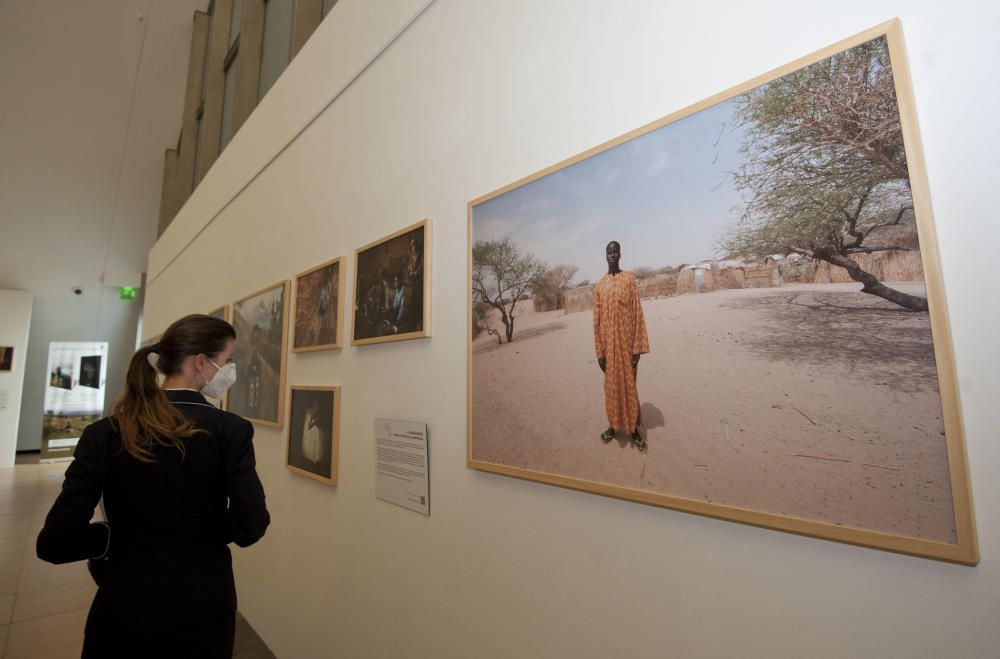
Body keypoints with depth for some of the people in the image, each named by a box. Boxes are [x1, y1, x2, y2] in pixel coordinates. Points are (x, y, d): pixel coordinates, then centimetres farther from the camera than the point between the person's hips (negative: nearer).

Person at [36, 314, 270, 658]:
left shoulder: (105, 433, -9)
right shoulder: (231, 430, -16)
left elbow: (54, 542, -11)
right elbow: (250, 527, -18)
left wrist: (122, 535, 6)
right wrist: (202, 530, 2)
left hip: (126, 605, 1)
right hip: (205, 603, -1)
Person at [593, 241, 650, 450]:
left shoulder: (629, 279, -1)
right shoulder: (599, 286, 6)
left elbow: (637, 314, -4)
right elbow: (597, 320, 5)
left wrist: (638, 347, -9)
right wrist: (599, 352, 2)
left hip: (626, 341, -2)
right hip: (608, 343, 2)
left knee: (629, 383, 5)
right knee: (611, 384, 11)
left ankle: (634, 428, 17)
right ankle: (613, 425, 26)